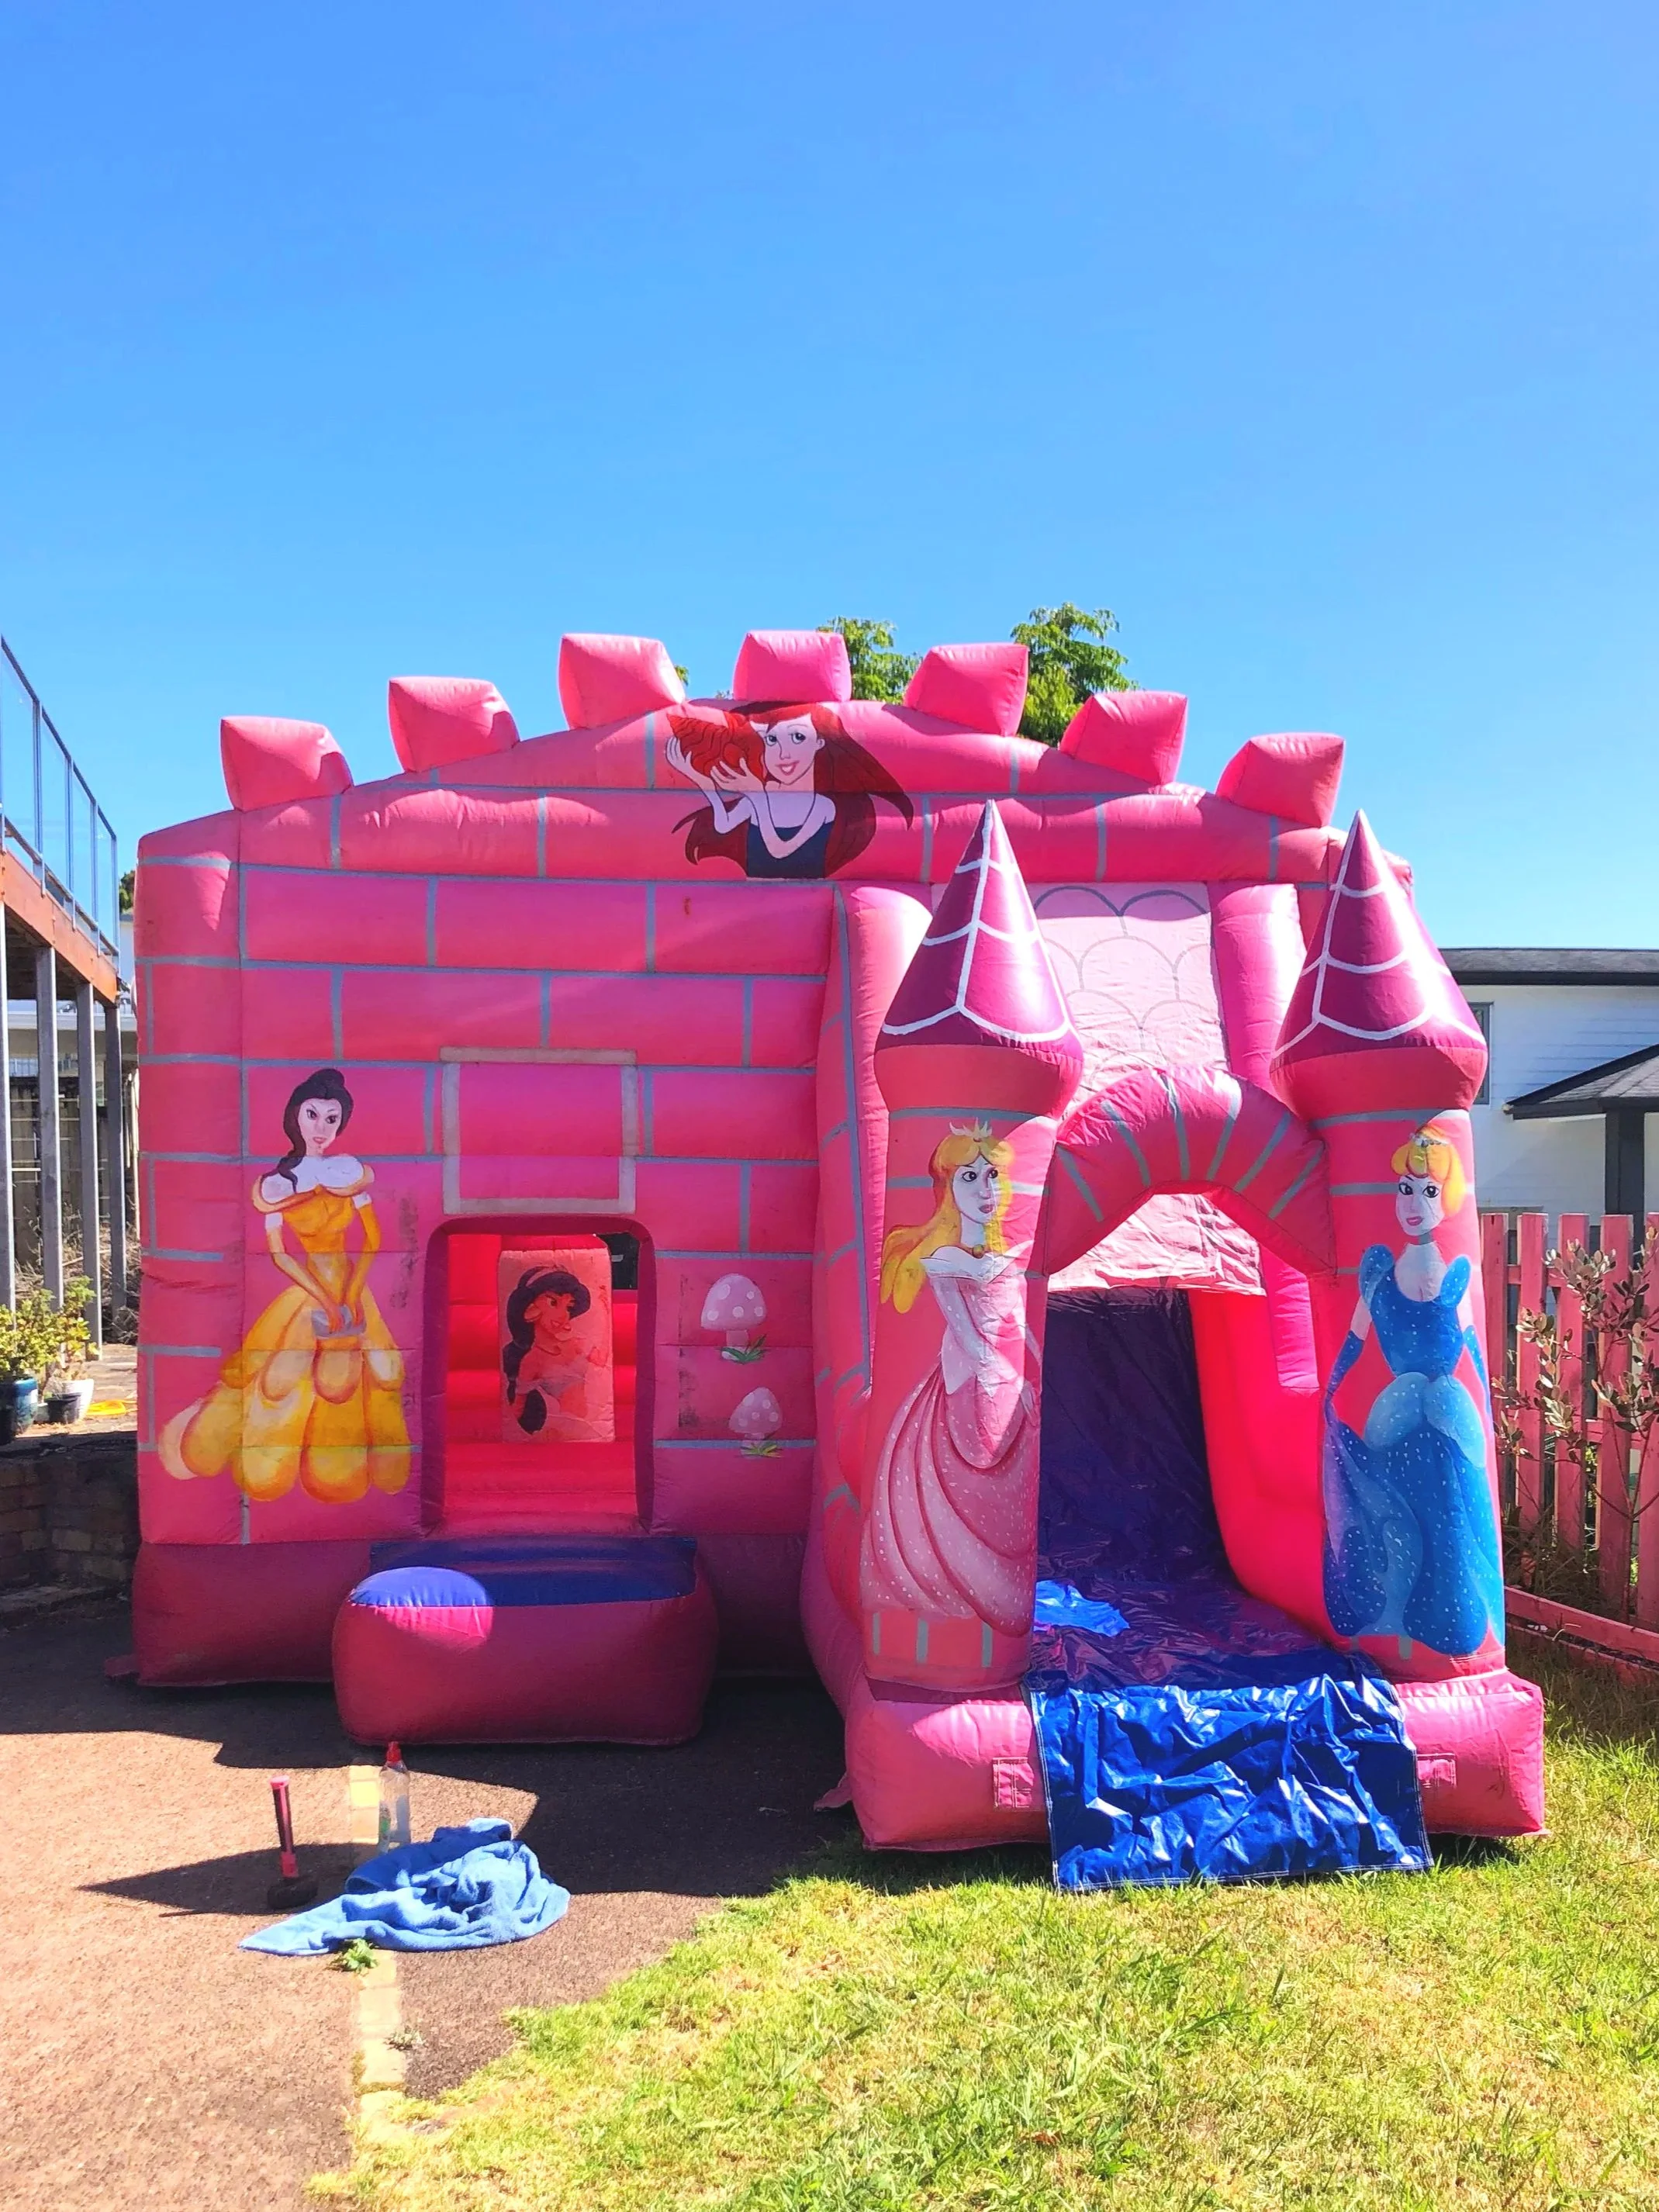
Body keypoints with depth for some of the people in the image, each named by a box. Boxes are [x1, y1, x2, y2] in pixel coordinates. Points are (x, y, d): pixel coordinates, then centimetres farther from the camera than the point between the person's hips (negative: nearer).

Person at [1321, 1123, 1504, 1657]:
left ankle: (1455, 1630, 17)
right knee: (1396, 1517, 3)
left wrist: (1484, 1405, 9)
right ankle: (1390, 1620, 15)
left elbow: (1469, 1337, 7)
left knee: (1450, 1520, 5)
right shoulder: (1379, 1267, -2)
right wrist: (1329, 1393, 7)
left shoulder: (1456, 1271, -1)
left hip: (1450, 1414, 0)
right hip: (1399, 1413, 0)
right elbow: (1356, 1337, 5)